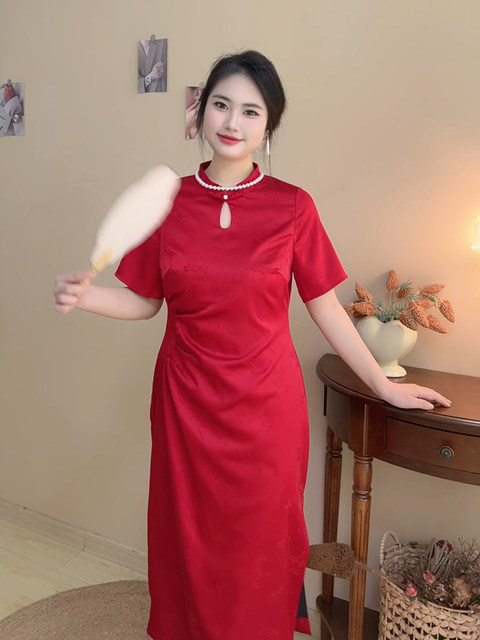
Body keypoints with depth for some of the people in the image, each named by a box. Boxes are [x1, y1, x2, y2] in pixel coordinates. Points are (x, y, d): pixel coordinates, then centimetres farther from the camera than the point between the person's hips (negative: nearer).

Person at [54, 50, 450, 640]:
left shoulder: (292, 207, -6)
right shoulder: (168, 201, -2)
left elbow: (325, 306, -1)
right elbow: (144, 300, 5)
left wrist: (383, 386, 4)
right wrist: (84, 297, -13)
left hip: (265, 402, -1)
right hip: (186, 399, 2)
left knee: (260, 541, 13)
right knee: (189, 537, 16)